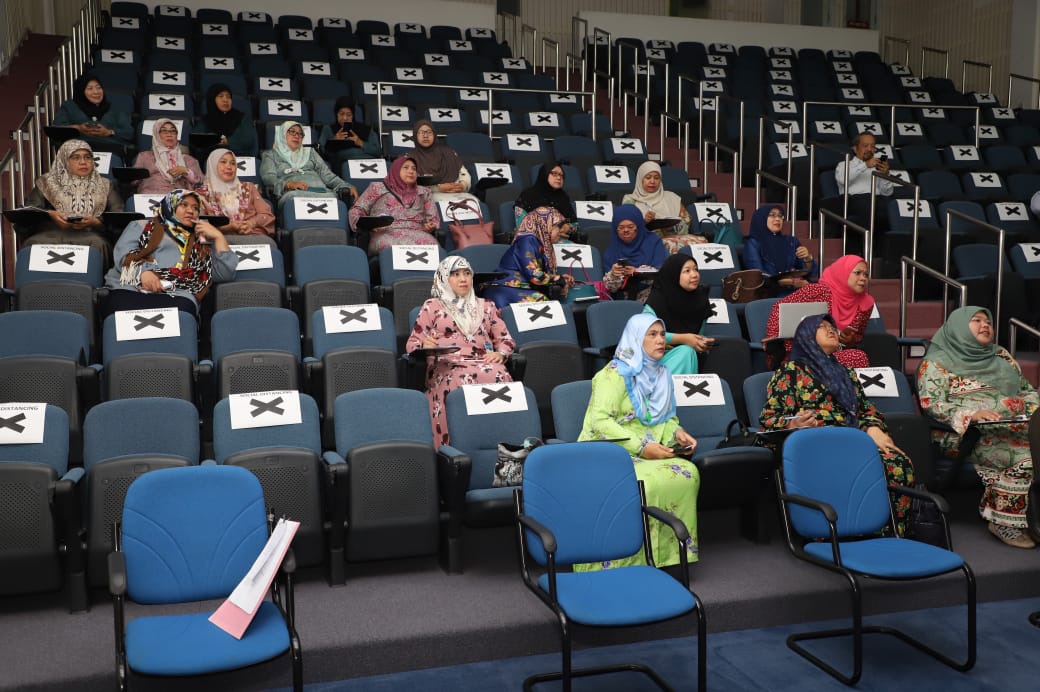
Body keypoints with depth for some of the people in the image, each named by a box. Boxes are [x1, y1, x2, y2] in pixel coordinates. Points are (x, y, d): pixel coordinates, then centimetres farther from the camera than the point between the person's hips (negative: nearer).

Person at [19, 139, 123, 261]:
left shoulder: (105, 186, 21)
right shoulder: (48, 182, 22)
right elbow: (30, 208, 11)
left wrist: (94, 222, -10)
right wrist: (49, 215, -9)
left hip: (90, 235, 0)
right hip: (51, 233, 1)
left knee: (97, 244, -37)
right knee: (36, 244, -33)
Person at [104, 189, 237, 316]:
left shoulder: (201, 243, 26)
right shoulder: (143, 226, 23)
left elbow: (226, 273, 16)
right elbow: (123, 253, 7)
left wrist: (218, 236, 14)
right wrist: (142, 271, -13)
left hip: (177, 296, 1)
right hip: (130, 289, 0)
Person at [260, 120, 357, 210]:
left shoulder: (309, 152, 33)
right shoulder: (270, 155, 24)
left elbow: (326, 174, 20)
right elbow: (268, 178, 5)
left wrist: (348, 187, 0)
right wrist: (289, 184, -18)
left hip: (319, 190, 3)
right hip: (293, 192, -2)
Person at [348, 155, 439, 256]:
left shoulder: (423, 191, 29)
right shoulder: (378, 187, 20)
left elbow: (432, 217, 24)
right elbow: (357, 210, 16)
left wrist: (431, 227, 0)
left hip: (416, 233, 2)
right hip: (385, 234, -2)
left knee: (431, 245, -35)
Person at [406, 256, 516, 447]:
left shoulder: (485, 306, 27)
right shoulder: (432, 306, 19)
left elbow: (506, 340, 23)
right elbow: (412, 343, 14)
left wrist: (500, 353, -1)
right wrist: (425, 345, -10)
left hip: (482, 364, 2)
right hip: (446, 366, -2)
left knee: (500, 377, -36)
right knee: (464, 381, -41)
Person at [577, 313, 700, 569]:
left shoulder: (661, 374, 17)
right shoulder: (614, 374, -7)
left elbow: (667, 417, 23)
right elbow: (600, 421, -17)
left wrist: (677, 433, -1)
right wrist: (641, 447, -22)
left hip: (649, 454, 7)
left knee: (688, 473, -22)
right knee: (647, 483, -35)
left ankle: (671, 555, -12)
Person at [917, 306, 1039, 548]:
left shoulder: (1001, 356, 26)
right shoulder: (938, 362, 5)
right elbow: (931, 403, -7)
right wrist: (971, 414, -22)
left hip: (1015, 427, 6)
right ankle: (1005, 522, -16)